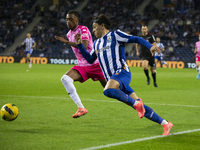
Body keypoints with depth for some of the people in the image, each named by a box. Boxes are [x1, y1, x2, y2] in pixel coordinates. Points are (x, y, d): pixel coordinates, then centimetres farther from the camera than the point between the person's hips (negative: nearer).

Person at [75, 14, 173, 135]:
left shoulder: (115, 35, 5)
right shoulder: (97, 43, 25)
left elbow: (136, 39, 0)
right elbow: (90, 59, 35)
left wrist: (150, 46, -16)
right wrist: (79, 45, 25)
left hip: (122, 72, -7)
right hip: (112, 79, 7)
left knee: (108, 91, -36)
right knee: (140, 107, 0)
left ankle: (136, 103, -22)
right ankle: (165, 123, 4)